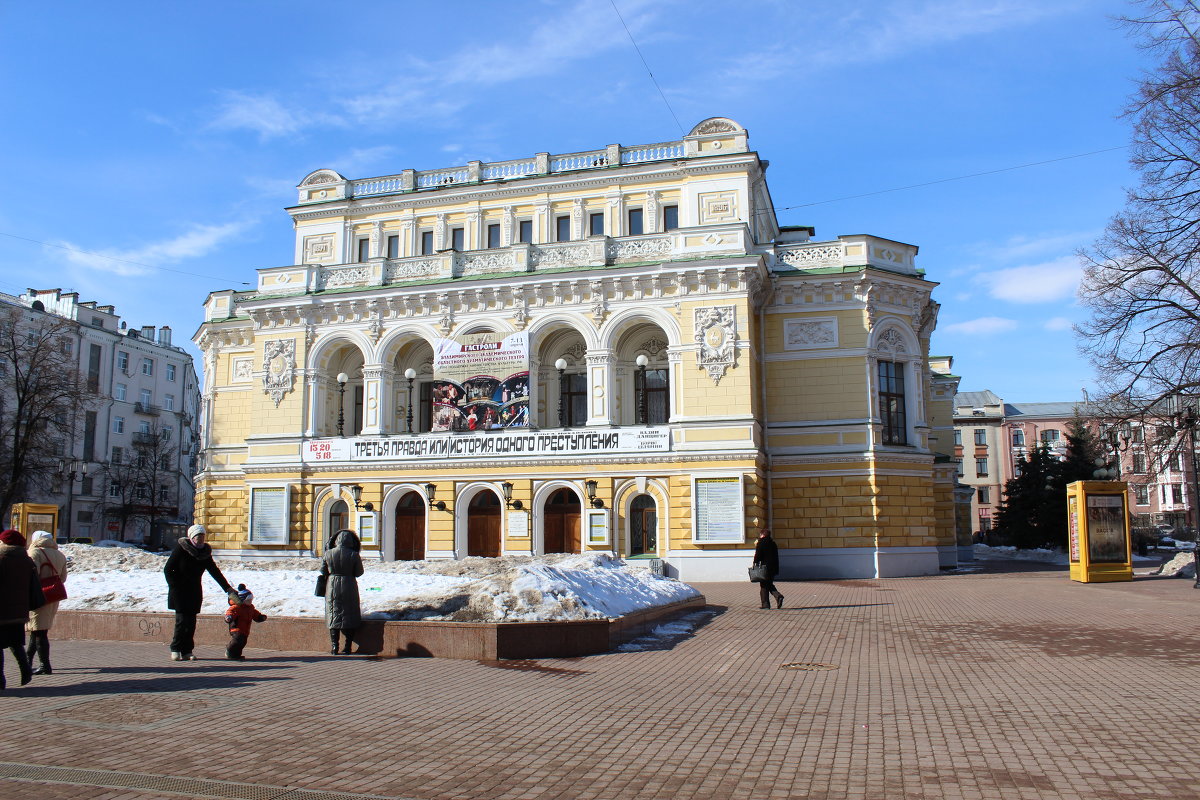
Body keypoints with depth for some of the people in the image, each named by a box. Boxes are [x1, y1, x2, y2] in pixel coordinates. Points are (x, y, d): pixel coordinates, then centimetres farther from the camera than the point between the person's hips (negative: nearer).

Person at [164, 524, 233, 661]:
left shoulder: (205, 552, 7)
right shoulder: (181, 549, -7)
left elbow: (215, 571, 13)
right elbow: (167, 569, -5)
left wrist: (227, 587, 9)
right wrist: (174, 587, -13)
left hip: (194, 592, 4)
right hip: (179, 592, -4)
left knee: (191, 622, 2)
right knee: (182, 620, -11)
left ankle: (187, 651, 6)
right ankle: (175, 650, 0)